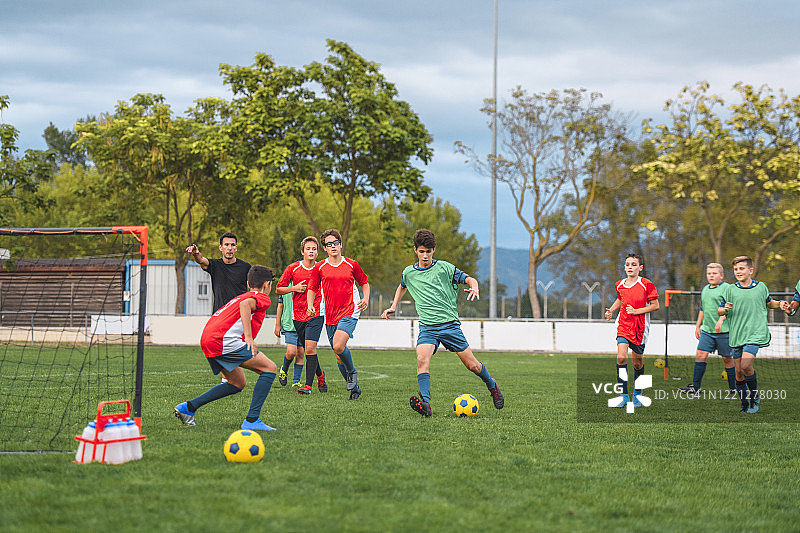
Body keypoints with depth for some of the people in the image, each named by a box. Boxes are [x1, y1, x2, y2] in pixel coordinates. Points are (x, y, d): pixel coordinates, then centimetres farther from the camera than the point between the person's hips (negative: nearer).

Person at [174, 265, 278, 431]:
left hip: (207, 340, 9)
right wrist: (248, 337, -23)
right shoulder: (263, 298, 5)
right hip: (224, 341, -9)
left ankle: (188, 407, 18)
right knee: (270, 368, -3)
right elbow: (246, 304, -17)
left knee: (238, 384, 22)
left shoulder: (238, 297, 32)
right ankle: (252, 420, -10)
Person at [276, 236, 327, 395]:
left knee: (310, 348, -17)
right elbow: (278, 289, 6)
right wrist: (294, 288, -11)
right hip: (298, 315, 2)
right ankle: (319, 375, 35)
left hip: (316, 314, -2)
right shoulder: (293, 268, 1)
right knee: (306, 350, 8)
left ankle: (308, 385, -13)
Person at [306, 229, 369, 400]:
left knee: (338, 346, -26)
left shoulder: (352, 265, 2)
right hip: (330, 316, 3)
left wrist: (366, 298, -3)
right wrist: (310, 305, -5)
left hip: (349, 313, -3)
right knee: (339, 355, 7)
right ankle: (354, 387, 23)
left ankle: (351, 372, 2)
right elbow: (312, 288, 12)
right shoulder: (319, 268, 5)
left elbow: (364, 282, 15)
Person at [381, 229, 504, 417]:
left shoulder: (444, 268, 1)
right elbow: (402, 287, 34)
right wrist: (393, 307, 25)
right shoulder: (409, 272, 11)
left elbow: (469, 279, 2)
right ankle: (426, 405, -38)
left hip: (449, 323, -1)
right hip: (427, 327, 1)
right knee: (422, 359, -27)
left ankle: (492, 386, 33)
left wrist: (474, 287, -20)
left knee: (471, 364, 2)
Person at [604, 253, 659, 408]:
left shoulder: (646, 284, -8)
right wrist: (611, 310, 10)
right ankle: (623, 396, -14)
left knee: (637, 362, 6)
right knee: (621, 357, -17)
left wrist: (636, 311, -15)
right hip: (623, 325, 2)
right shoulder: (620, 285, 6)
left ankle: (637, 395, 29)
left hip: (640, 328, -2)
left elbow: (655, 305, -7)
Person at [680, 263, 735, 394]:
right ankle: (695, 386, 3)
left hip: (723, 330, -6)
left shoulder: (726, 288, -7)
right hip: (707, 330, 6)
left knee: (727, 358, 2)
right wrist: (698, 326, 25)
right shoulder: (705, 289, 16)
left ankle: (733, 387, 15)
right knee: (700, 355, -2)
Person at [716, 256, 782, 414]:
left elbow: (769, 303, 25)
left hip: (756, 334, -2)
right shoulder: (730, 290, 5)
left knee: (746, 366, -21)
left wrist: (780, 304, 5)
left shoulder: (761, 287, 7)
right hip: (736, 335, 2)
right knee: (738, 372, 2)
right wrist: (724, 310, -15)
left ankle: (755, 397, 0)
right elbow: (720, 311, 9)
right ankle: (744, 403, 19)